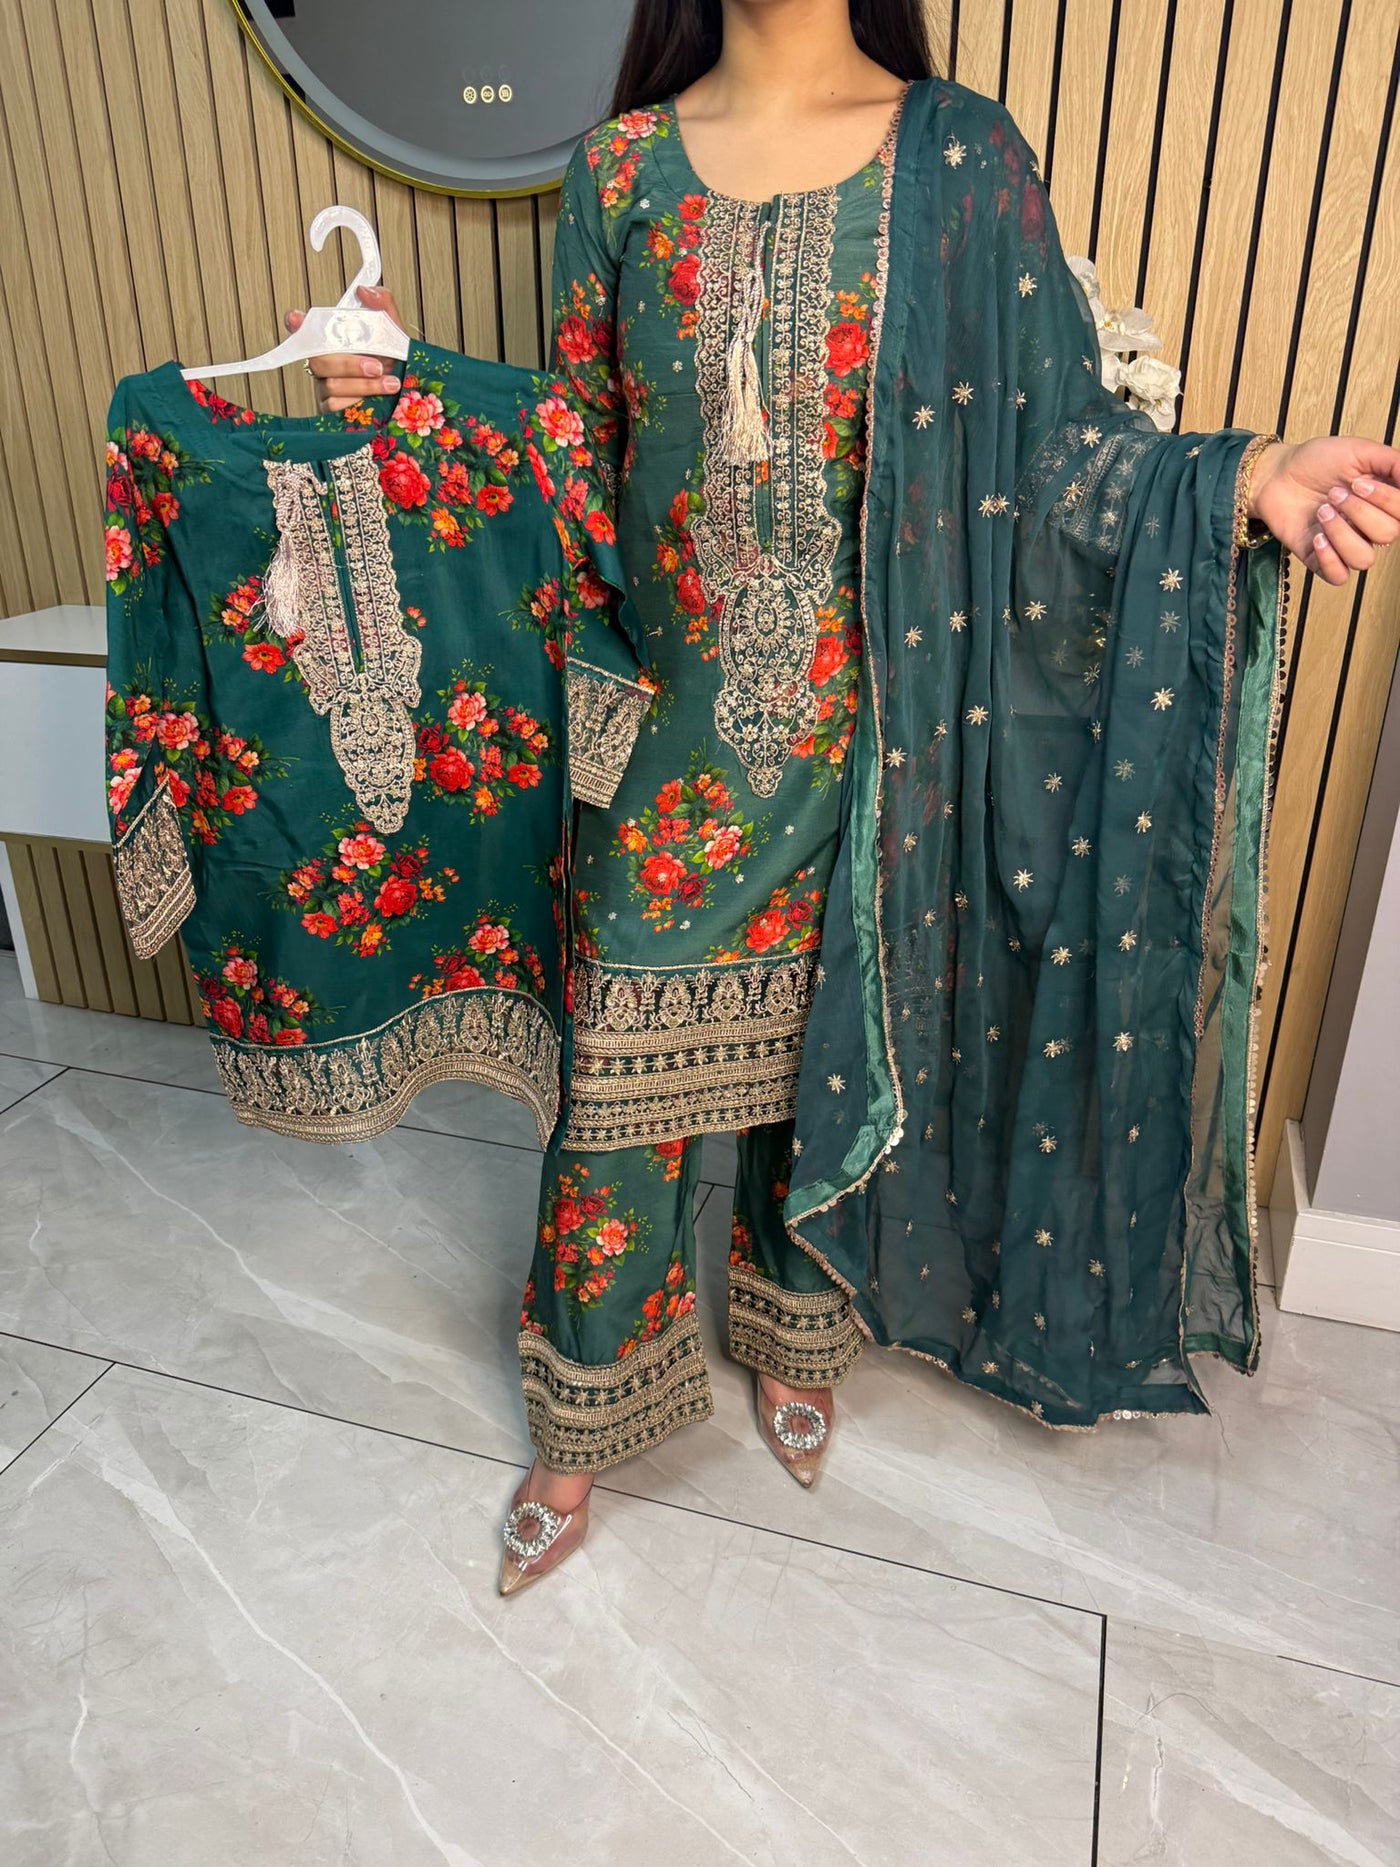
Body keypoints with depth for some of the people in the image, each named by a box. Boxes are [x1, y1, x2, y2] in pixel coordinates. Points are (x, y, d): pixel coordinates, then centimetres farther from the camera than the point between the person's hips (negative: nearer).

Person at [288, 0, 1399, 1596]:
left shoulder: (959, 158, 0)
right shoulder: (620, 166, 7)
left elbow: (1048, 432, -4)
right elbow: (576, 438, 10)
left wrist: (1236, 483, -21)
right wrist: (405, 388, -5)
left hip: (856, 729, 0)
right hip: (669, 725, 1)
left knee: (827, 1046, 14)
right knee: (621, 1070, 6)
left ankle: (795, 1338, 45)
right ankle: (581, 1432, 31)